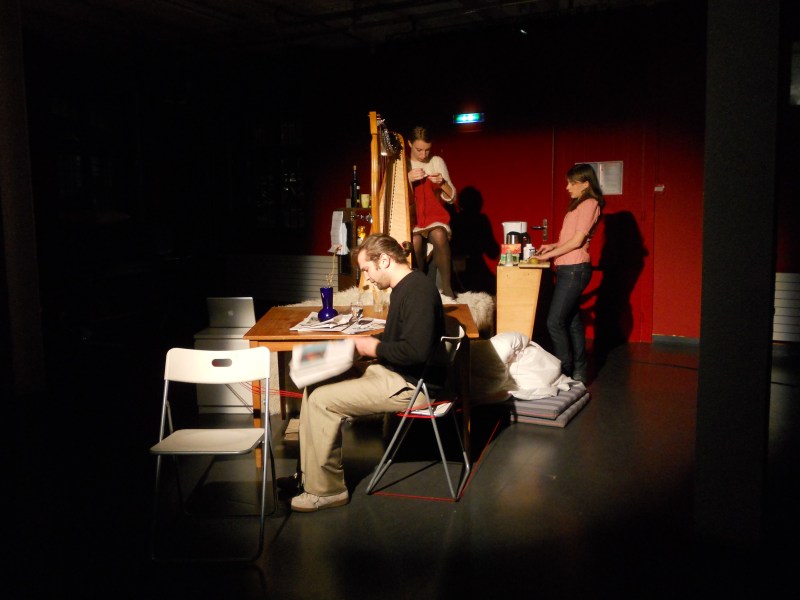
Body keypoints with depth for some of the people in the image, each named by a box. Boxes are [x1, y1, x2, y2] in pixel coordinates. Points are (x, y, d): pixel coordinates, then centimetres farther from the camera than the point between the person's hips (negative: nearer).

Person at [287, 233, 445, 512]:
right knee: (315, 385, 6)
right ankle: (309, 475, 13)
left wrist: (374, 348, -15)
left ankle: (326, 490, -1)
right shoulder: (405, 287, 12)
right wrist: (365, 342, 7)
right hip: (393, 372, 11)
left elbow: (416, 351, -30)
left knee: (322, 399, -15)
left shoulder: (417, 291, -21)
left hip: (411, 385, -11)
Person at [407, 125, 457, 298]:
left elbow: (451, 198, 4)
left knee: (439, 235, -34)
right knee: (415, 240, -34)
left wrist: (443, 183, -17)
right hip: (411, 216, 0)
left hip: (435, 216, 0)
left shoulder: (437, 162, 6)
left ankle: (447, 287, -27)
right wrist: (408, 179, -19)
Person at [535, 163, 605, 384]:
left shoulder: (590, 204, -10)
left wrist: (550, 255, -8)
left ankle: (565, 372, -1)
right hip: (567, 269, 10)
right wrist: (553, 246, 10)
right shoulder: (579, 205, 18)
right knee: (572, 321, 12)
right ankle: (578, 372, 19)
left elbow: (578, 240, -14)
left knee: (555, 322, -10)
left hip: (575, 270, -10)